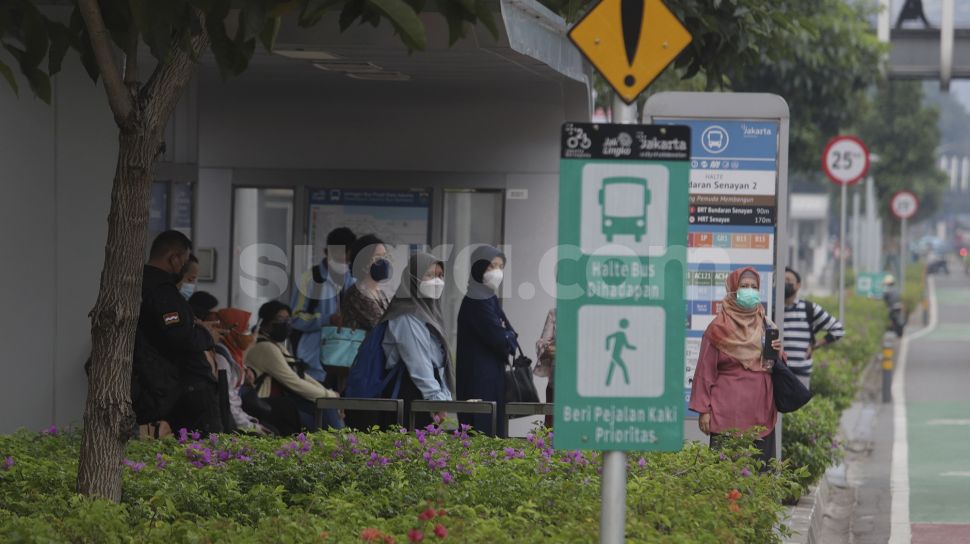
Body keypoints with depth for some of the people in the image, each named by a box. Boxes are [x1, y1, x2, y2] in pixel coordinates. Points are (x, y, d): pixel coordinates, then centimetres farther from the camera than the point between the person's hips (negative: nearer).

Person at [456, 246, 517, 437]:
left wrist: (505, 335, -8)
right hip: (480, 377, -10)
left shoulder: (490, 299, 15)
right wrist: (508, 336, 1)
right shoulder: (477, 303, -15)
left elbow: (509, 334, 14)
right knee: (483, 428, -10)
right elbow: (499, 339, -20)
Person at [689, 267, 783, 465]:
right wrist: (703, 410, -6)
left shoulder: (766, 326, 14)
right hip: (729, 411, -4)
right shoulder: (718, 328, 0)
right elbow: (706, 371, -1)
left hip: (760, 410, 4)